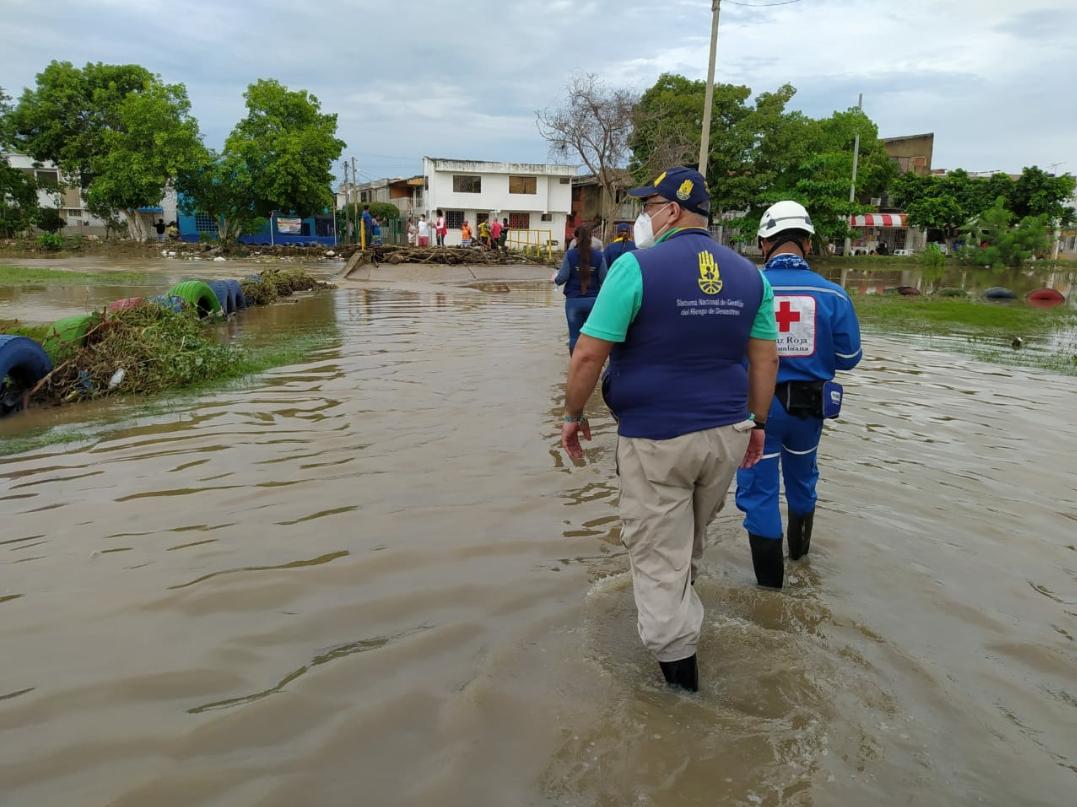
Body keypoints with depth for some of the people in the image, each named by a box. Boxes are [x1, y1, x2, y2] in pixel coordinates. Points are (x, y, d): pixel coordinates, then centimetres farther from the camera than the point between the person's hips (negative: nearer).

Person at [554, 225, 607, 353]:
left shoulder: (570, 255, -7)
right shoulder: (598, 256, -4)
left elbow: (562, 277, -8)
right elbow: (604, 279, -3)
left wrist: (555, 279, 15)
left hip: (573, 300, -1)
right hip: (593, 300, 1)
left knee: (574, 336, 8)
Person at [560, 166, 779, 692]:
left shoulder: (636, 267, -13)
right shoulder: (748, 274, 3)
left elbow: (588, 355, -15)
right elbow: (766, 358, 6)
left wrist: (573, 415, -2)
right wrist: (757, 421, 16)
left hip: (656, 440, -6)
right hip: (727, 433, 6)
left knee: (658, 552, 8)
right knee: (692, 538, 27)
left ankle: (678, 659, 16)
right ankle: (678, 604, 51)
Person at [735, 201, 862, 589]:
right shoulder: (832, 294, -10)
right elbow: (849, 357, -3)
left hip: (757, 404, -3)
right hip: (809, 404, 3)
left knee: (758, 486, 9)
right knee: (801, 475, 27)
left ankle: (770, 576, 17)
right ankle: (799, 545, 50)